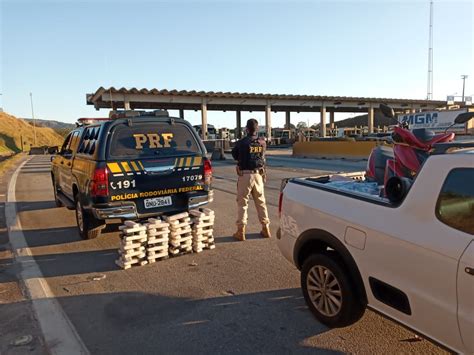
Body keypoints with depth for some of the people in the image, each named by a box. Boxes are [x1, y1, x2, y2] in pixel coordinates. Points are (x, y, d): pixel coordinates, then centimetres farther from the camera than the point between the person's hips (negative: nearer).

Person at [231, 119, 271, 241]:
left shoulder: (241, 142, -10)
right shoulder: (262, 142, 1)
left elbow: (234, 155, 4)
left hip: (245, 175, -4)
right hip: (258, 174, 4)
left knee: (242, 203, 4)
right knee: (261, 202, 14)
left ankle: (241, 231, 5)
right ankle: (265, 228, 20)